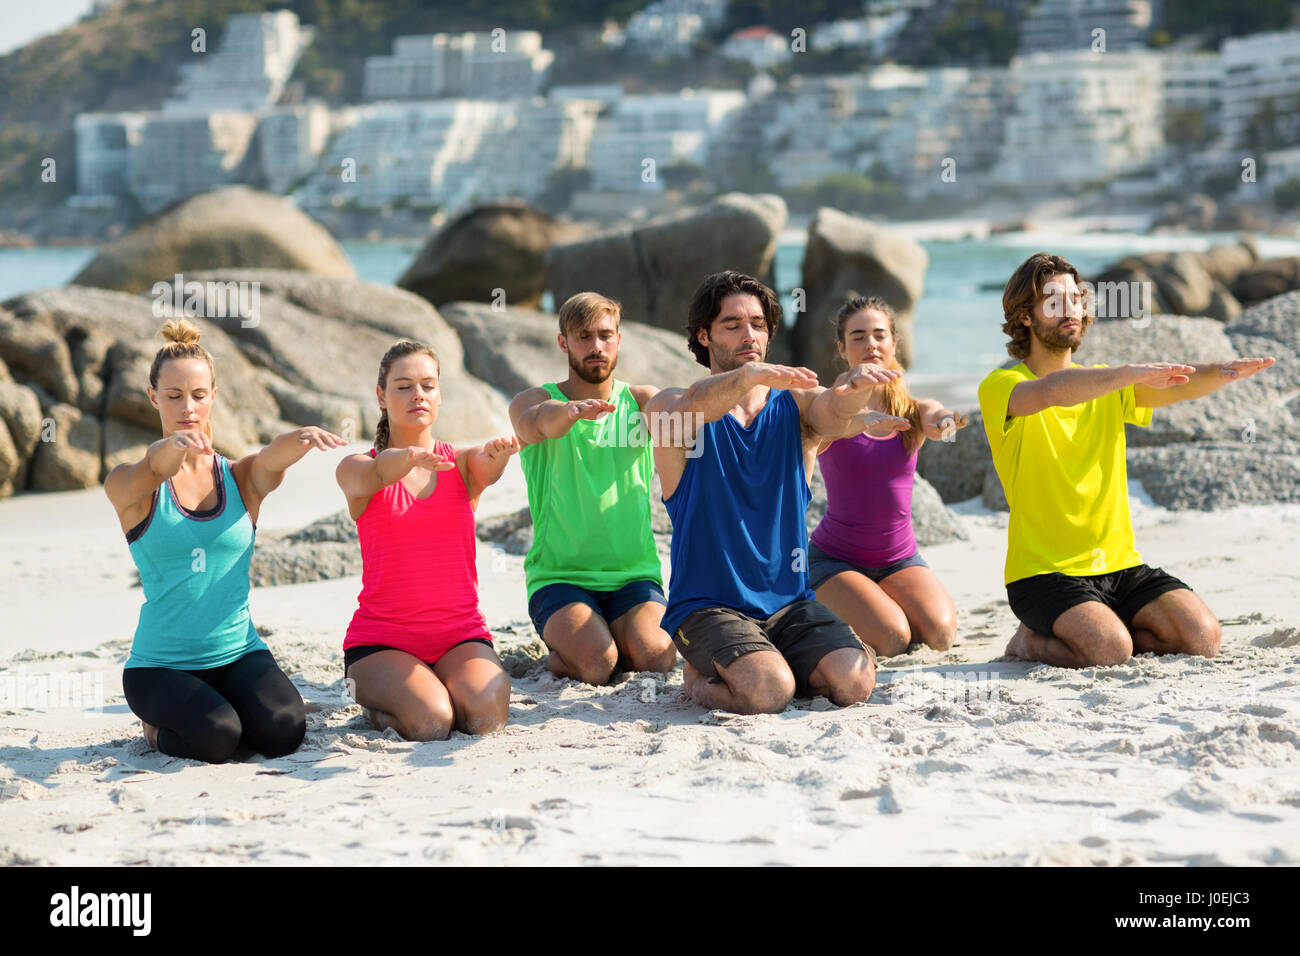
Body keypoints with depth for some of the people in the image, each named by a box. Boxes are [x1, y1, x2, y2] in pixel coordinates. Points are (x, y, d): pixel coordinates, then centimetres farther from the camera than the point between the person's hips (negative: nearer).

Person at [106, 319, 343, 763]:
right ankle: (159, 722, 7)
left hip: (239, 652, 2)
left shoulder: (241, 478, 5)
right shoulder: (128, 485, -1)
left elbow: (273, 458, -18)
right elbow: (151, 471, -25)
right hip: (161, 662, -2)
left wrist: (303, 437, -43)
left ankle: (219, 705, 10)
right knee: (214, 738, -29)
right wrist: (171, 447, -51)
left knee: (283, 730, -26)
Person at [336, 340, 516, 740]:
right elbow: (372, 477, -25)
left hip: (461, 634, 2)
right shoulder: (357, 468, -1)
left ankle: (436, 681, 9)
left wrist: (497, 454, -46)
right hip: (381, 638, -2)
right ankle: (367, 690, 7)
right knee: (430, 721, -28)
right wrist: (409, 457, -50)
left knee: (486, 715, -27)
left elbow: (485, 468, -19)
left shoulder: (462, 464, 5)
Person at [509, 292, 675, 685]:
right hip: (558, 576, -2)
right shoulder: (531, 401, 2)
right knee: (595, 662, -28)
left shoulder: (640, 400, 8)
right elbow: (538, 423, -24)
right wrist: (572, 410, -48)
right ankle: (561, 652, 7)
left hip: (634, 575, 2)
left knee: (657, 657, -26)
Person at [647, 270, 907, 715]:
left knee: (853, 682, -20)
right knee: (767, 691, -29)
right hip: (708, 605, -4)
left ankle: (771, 662, 12)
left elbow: (834, 410, -16)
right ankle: (700, 676, 6)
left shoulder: (794, 403, 7)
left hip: (790, 603, 4)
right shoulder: (669, 408, -2)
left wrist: (857, 384, -42)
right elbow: (693, 408, -27)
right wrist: (748, 374, -49)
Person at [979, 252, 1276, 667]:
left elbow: (1181, 386, -3)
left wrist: (1224, 371, -25)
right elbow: (1052, 391, -28)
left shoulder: (1107, 387, 14)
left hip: (1120, 566, 6)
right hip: (1044, 571, -6)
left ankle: (1090, 630, 11)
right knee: (1110, 650, -29)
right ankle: (1032, 640, 3)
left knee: (1202, 637, -13)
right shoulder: (1001, 387, -6)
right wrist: (1134, 372, -39)